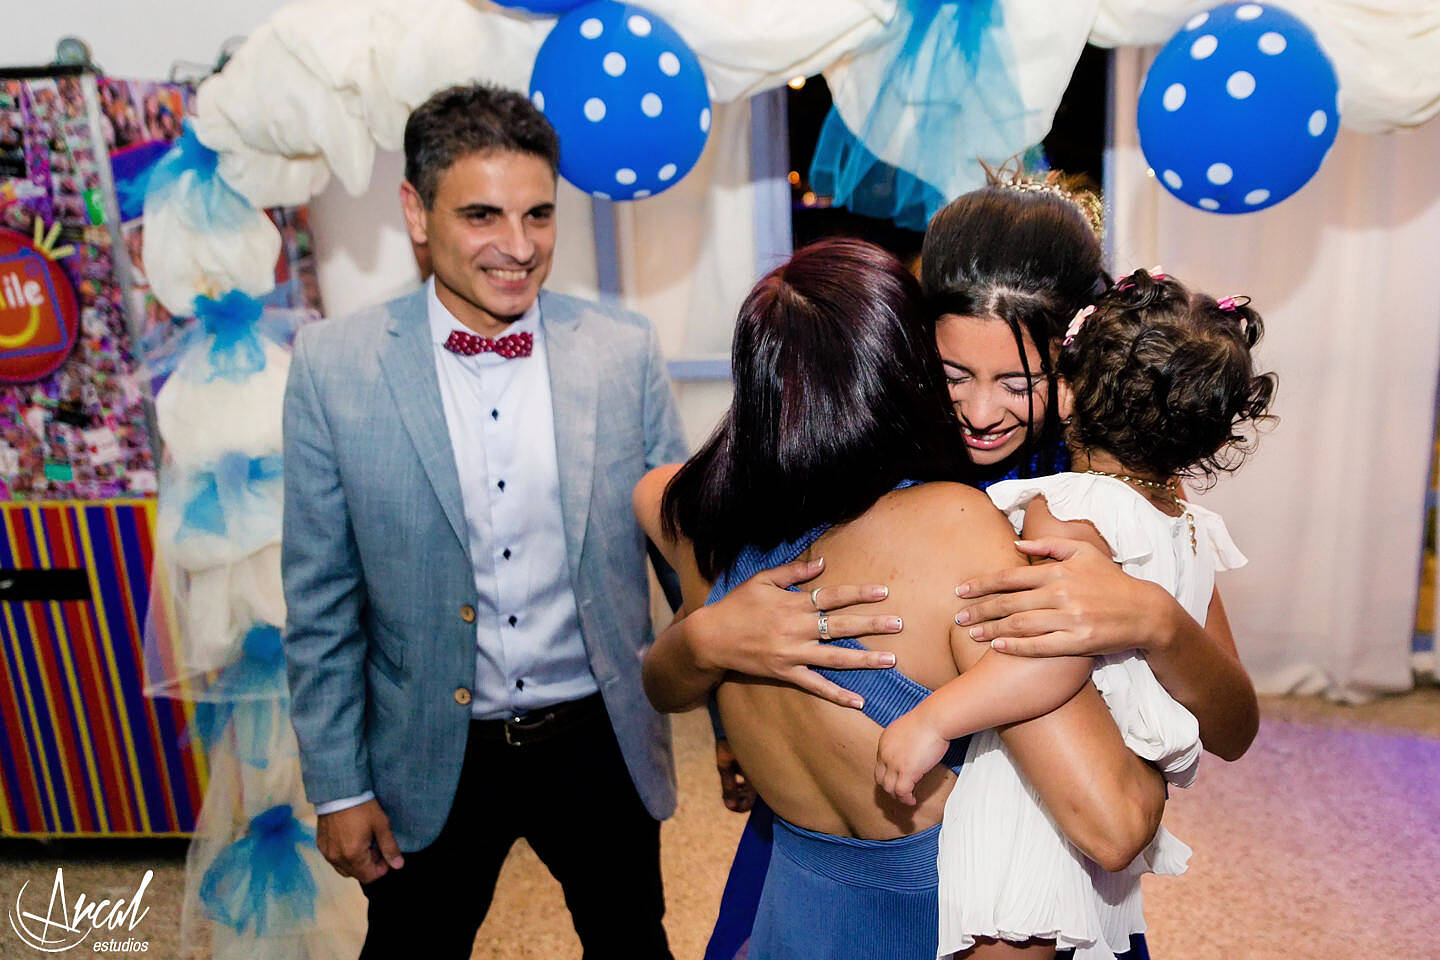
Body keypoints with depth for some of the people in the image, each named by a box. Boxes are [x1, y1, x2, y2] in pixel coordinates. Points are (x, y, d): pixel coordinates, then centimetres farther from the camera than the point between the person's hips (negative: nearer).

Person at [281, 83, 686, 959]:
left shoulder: (624, 349, -9)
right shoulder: (334, 365, -10)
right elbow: (322, 600, -4)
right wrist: (337, 785, 0)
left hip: (603, 742, 1)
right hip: (432, 760, 0)